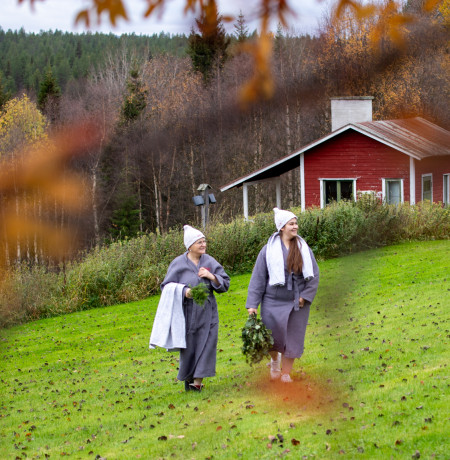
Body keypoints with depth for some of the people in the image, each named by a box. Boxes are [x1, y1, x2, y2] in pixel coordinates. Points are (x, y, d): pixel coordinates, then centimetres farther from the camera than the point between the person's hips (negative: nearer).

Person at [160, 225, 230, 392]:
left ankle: (198, 382, 2)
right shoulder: (178, 264, -2)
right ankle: (188, 378, 25)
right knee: (188, 348, 3)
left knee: (205, 346, -5)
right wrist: (184, 292, -18)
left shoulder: (210, 262, 5)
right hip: (187, 313, -2)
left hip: (207, 313, 2)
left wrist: (212, 277, -12)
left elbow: (225, 284, 7)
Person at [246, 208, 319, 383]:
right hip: (274, 302, -2)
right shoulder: (269, 250, -4)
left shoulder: (303, 248, 3)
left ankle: (286, 373, 20)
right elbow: (258, 278, -3)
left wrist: (305, 296, -6)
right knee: (274, 337, -4)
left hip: (297, 303, 2)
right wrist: (252, 304, -6)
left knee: (292, 339, 5)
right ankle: (275, 360, 30)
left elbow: (314, 275, 6)